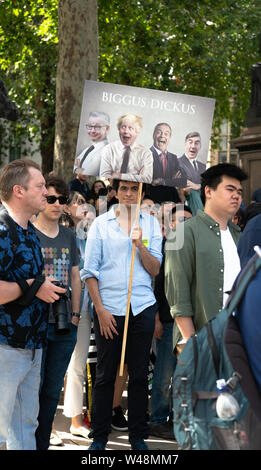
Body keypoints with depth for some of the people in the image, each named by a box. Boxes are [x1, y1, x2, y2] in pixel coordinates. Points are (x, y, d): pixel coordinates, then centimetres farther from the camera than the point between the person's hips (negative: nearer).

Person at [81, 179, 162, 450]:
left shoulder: (150, 223, 8)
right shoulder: (101, 224, 4)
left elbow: (155, 269, 4)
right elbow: (90, 271, 2)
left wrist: (140, 244, -12)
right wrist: (100, 309, -6)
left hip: (143, 307, 2)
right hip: (108, 308, -2)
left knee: (139, 374, 7)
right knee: (105, 375, 2)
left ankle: (138, 436, 17)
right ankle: (99, 437, 12)